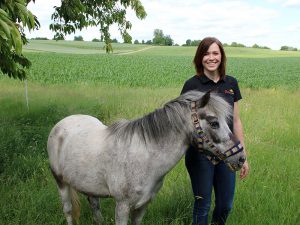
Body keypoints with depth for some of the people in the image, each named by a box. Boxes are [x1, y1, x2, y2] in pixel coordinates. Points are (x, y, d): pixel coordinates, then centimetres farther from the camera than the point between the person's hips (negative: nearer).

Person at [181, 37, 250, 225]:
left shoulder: (231, 83, 3)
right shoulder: (192, 85, -8)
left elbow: (236, 121, 7)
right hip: (200, 154, -4)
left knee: (226, 205, 14)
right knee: (203, 205, 8)